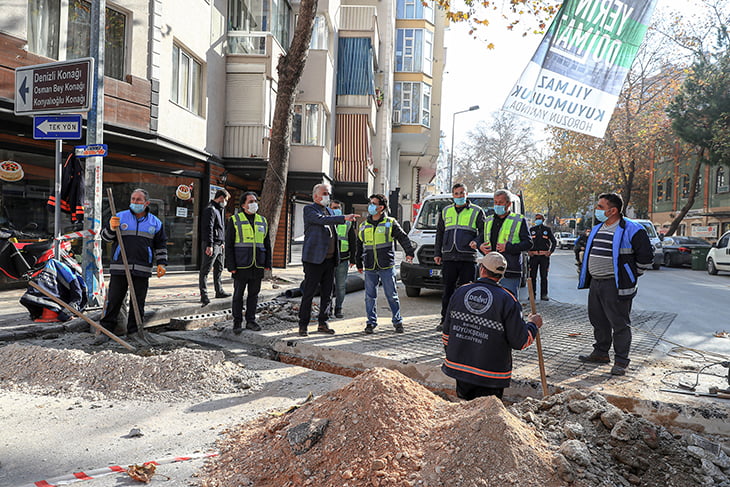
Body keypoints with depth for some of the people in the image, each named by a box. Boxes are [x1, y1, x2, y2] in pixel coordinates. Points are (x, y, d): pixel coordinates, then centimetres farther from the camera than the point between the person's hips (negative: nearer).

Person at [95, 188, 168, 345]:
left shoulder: (155, 222, 10)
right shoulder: (120, 217, 6)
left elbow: (161, 245, 15)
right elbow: (105, 237, 7)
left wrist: (161, 263, 6)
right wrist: (111, 228, -14)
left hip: (142, 270, 1)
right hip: (119, 267, -1)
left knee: (138, 302, 6)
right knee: (113, 300, 2)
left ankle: (134, 331, 16)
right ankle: (106, 330, 11)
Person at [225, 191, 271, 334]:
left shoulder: (263, 221, 13)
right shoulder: (235, 220, 1)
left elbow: (267, 244, 17)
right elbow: (229, 245, -2)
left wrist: (268, 264, 9)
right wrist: (231, 266, -9)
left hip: (258, 267, 4)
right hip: (241, 266, -4)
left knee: (254, 294, 9)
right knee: (238, 295, 3)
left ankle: (251, 321, 18)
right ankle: (237, 322, 12)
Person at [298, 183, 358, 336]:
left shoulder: (330, 211, 19)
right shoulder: (309, 209, -4)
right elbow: (322, 220, -23)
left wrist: (336, 257, 20)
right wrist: (344, 218, -32)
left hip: (330, 259, 7)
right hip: (314, 258, -7)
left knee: (327, 293, 9)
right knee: (308, 293, -3)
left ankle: (323, 323, 18)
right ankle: (303, 325, 4)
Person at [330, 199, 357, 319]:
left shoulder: (348, 224, 10)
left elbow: (353, 243, 12)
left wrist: (352, 259, 7)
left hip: (343, 260, 1)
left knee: (341, 286, 3)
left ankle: (338, 309, 13)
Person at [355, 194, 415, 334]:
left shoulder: (390, 223, 3)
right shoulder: (363, 226, 14)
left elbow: (403, 237, 2)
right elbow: (359, 246, 21)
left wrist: (409, 252, -9)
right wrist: (359, 263, 20)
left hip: (387, 266, -3)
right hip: (370, 268, 3)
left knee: (391, 295, 2)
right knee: (370, 296, 5)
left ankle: (397, 321, 13)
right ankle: (371, 322, 15)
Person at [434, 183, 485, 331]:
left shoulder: (476, 211, 7)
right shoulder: (445, 212, 17)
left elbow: (484, 231, 4)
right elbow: (439, 234, 21)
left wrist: (476, 241, -16)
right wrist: (437, 253, 14)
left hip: (468, 258, -3)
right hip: (448, 257, 3)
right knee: (448, 290, 6)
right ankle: (445, 320, 15)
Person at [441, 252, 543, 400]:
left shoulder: (459, 292, 0)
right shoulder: (508, 301, -12)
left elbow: (446, 332, 8)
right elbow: (520, 342, -8)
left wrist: (451, 354, 24)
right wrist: (533, 325, 11)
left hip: (458, 367, 4)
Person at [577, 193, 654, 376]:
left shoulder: (632, 230, -11)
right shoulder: (597, 229, 14)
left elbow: (646, 257, -9)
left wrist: (631, 276, 0)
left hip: (616, 286, -8)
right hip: (595, 283, 8)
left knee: (619, 323, -1)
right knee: (598, 320, 15)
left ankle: (621, 361, 8)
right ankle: (601, 353, 29)